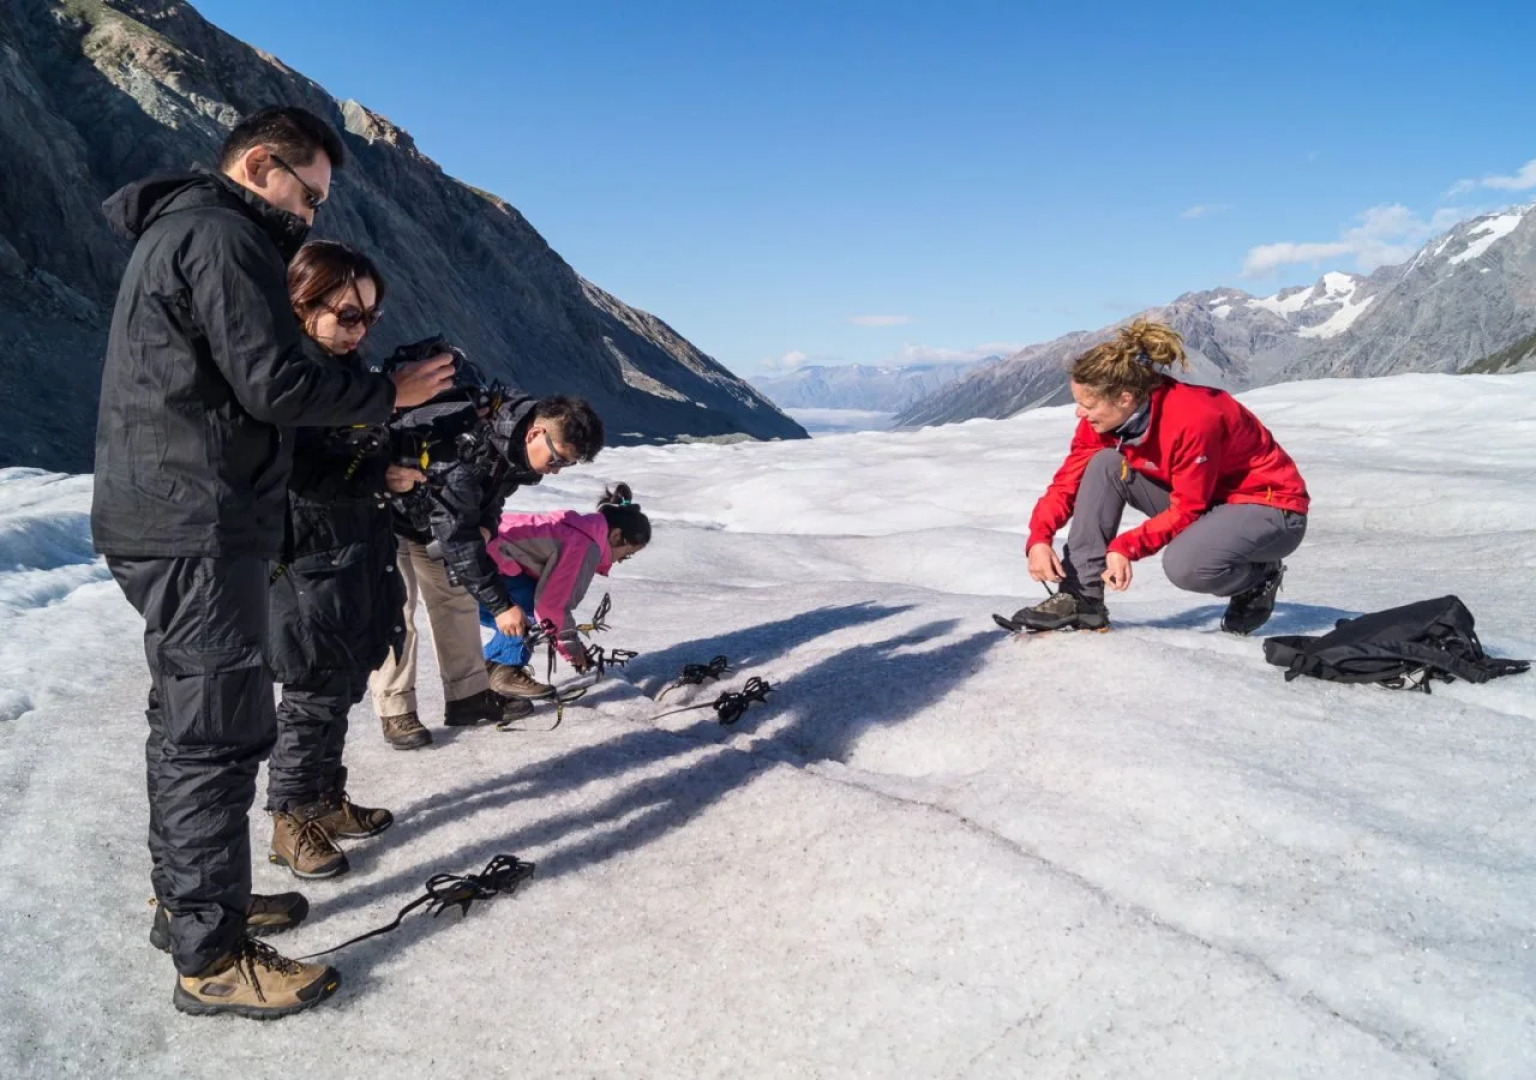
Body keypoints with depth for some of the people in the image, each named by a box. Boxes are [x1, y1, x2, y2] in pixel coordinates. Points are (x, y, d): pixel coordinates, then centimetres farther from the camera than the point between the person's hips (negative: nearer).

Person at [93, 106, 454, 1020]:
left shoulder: (174, 231, 22)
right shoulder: (220, 234, -12)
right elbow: (272, 383, -19)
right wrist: (388, 394, -6)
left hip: (164, 525, 11)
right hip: (200, 530, -11)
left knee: (188, 721, 18)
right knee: (220, 732, -5)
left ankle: (189, 896, 31)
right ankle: (211, 956, 4)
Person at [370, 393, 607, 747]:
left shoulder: (519, 444, -15)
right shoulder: (468, 446, -42)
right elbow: (457, 535, -40)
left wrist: (485, 525, -14)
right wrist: (500, 604, -36)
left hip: (438, 517, 8)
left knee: (457, 596, 6)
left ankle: (469, 696, 12)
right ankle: (395, 711, -4)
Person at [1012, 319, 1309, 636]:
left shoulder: (1194, 419, -32)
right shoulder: (1104, 418, -12)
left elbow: (1187, 510, -25)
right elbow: (1069, 480, -8)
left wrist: (1124, 548, -32)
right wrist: (1039, 538, -23)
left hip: (1272, 507, -7)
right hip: (1196, 497, 7)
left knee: (1184, 564, -36)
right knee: (1104, 463, -15)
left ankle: (1259, 579, 0)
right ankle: (1081, 599, -14)